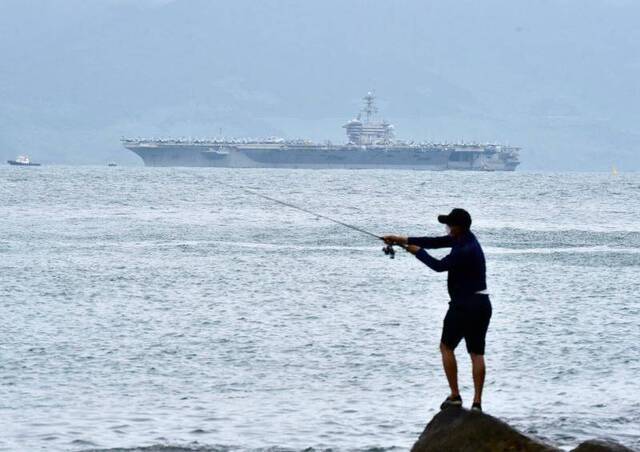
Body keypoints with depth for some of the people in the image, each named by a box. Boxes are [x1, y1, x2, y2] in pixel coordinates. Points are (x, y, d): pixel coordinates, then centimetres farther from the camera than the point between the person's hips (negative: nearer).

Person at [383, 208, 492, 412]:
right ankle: (477, 402, 3)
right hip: (482, 304, 9)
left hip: (464, 305, -9)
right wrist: (402, 240, 11)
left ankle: (454, 395, 3)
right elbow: (435, 242, 11)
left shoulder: (465, 250, -20)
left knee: (446, 347, 6)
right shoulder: (466, 238, 8)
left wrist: (418, 252, 1)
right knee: (477, 353, 5)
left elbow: (439, 265, -15)